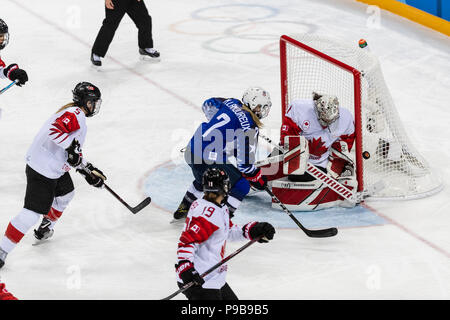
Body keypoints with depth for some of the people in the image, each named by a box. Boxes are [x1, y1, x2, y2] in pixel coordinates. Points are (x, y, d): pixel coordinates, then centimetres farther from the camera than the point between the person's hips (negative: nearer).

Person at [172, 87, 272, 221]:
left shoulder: (231, 103, 7)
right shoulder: (250, 128, -14)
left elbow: (208, 105, 28)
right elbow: (245, 162, -13)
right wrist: (258, 178, 4)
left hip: (191, 151, 9)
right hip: (209, 160, -9)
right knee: (242, 186, 1)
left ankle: (183, 210, 51)